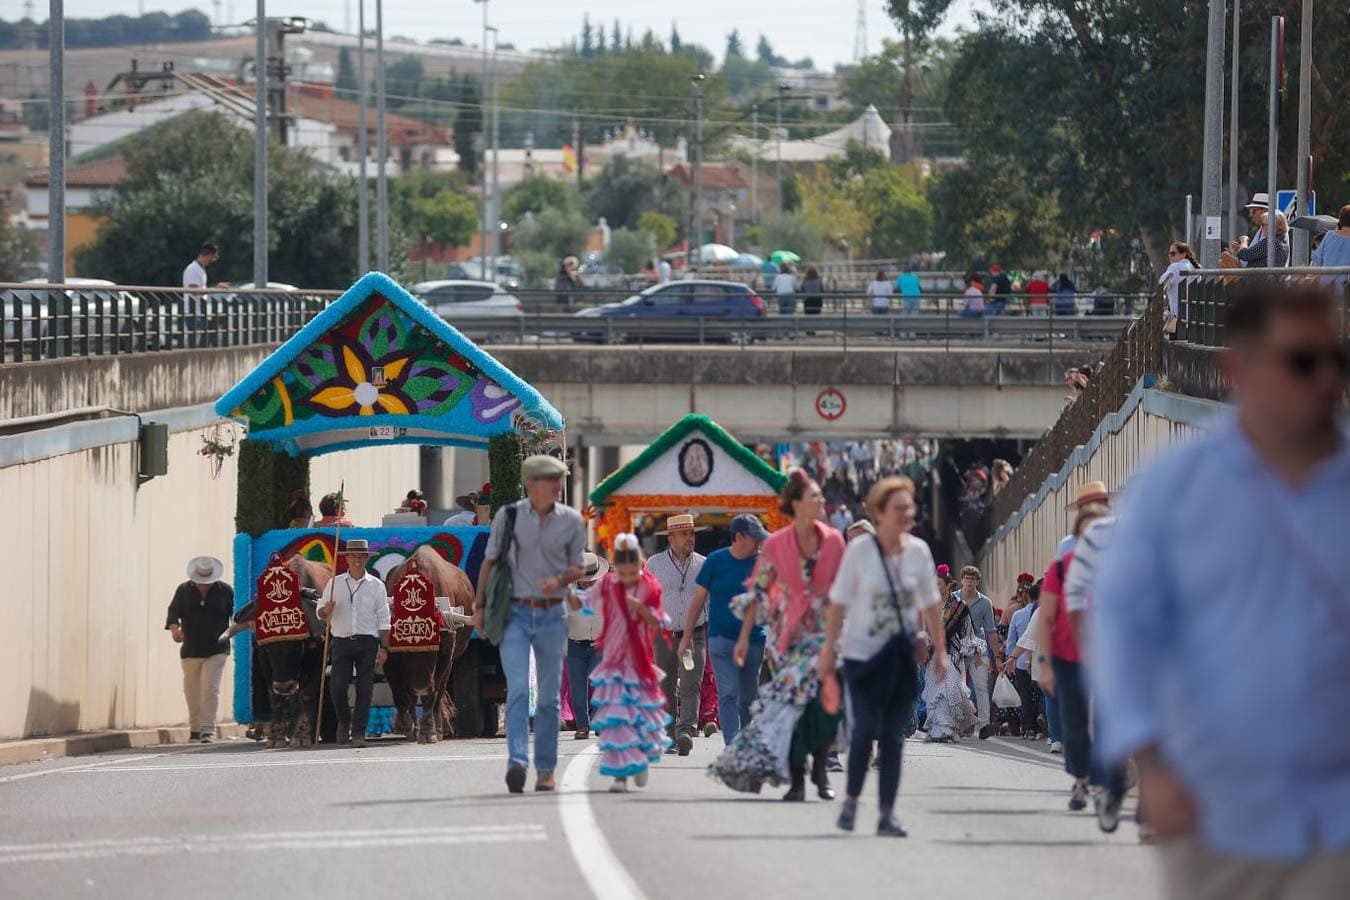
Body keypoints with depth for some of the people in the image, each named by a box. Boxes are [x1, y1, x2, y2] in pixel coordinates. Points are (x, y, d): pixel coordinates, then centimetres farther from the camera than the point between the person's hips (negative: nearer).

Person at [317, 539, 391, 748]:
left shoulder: (376, 586, 8)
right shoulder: (335, 584, 10)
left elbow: (383, 620, 7)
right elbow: (321, 613, 12)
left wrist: (384, 648, -1)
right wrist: (326, 610, -12)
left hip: (367, 643, 0)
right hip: (341, 642, 0)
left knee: (364, 689, -4)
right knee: (337, 686, -9)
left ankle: (358, 733, 1)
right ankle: (344, 721, 16)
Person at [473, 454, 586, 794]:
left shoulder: (571, 521, 2)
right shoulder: (508, 516, -1)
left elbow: (578, 567, 9)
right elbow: (490, 561, 9)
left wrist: (559, 580, -12)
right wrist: (479, 606, 7)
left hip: (552, 615, 2)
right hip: (515, 613, -2)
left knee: (549, 696, 6)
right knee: (518, 690, -15)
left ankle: (545, 769, 13)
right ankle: (517, 762, -25)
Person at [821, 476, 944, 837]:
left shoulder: (918, 551, 1)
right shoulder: (859, 550, -8)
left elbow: (930, 604, 9)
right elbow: (838, 603, -3)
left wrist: (939, 649, 9)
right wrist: (829, 650, -4)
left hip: (902, 655, 3)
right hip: (863, 654, -3)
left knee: (893, 736, 2)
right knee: (866, 728, -10)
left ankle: (887, 814, 5)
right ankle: (851, 800, 11)